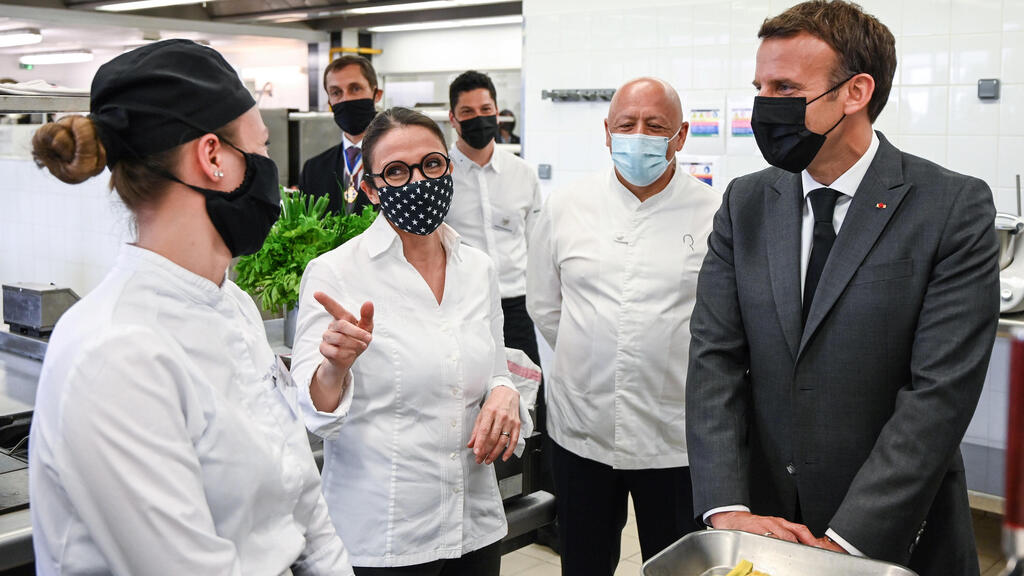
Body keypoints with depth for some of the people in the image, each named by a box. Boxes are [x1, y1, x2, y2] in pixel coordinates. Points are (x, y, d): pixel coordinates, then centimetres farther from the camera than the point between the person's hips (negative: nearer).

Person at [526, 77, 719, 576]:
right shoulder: (565, 207, 3)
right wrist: (591, 361, 11)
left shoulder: (715, 215, -6)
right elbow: (544, 306, 12)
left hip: (676, 437, -2)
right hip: (580, 427, 2)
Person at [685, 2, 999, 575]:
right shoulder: (745, 204, 1)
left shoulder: (956, 207, -11)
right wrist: (728, 510, -16)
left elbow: (941, 391, -17)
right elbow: (714, 359, -5)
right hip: (764, 517, 3)